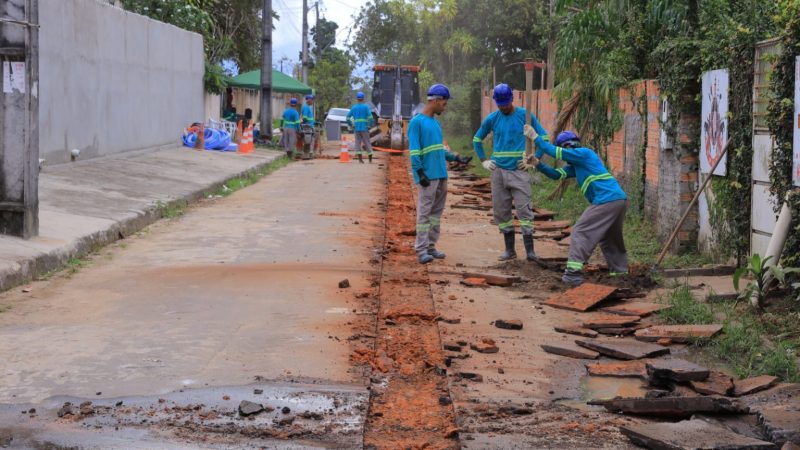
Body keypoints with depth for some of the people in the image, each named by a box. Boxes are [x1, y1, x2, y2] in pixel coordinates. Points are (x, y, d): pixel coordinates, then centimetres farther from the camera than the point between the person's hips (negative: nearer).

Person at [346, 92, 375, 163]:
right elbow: (370, 117, -13)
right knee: (367, 143, 5)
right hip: (364, 127, -2)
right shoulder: (365, 107, -3)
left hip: (356, 128, 2)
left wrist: (352, 125, 13)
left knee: (358, 142, 5)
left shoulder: (353, 107, 8)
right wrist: (370, 125, -3)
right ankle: (370, 159, 8)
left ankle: (360, 158, -5)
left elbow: (348, 117, 8)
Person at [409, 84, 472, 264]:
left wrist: (456, 158, 18)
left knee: (436, 212, 9)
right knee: (424, 212, -7)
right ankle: (421, 250, -6)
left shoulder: (436, 122, 18)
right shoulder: (416, 122, -7)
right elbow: (414, 151, -12)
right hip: (428, 177, -8)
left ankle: (431, 246, 15)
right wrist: (420, 172, -17)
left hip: (441, 175, 8)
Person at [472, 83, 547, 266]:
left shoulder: (525, 115, -2)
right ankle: (510, 249, 15)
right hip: (498, 171, 3)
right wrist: (484, 161, 8)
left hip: (519, 171, -3)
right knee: (501, 211, 6)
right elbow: (477, 139, 18)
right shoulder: (492, 119, 5)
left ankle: (530, 251, -10)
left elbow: (543, 137, 3)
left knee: (524, 210, -9)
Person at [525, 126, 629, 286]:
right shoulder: (576, 165, 25)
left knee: (580, 232, -8)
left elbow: (556, 152, -8)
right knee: (609, 237, 25)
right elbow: (557, 174, 20)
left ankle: (574, 274, -14)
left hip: (607, 200, -10)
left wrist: (535, 137, -1)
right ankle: (620, 269, 31)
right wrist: (538, 164, 6)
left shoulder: (584, 153, -2)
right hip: (620, 199, 10)